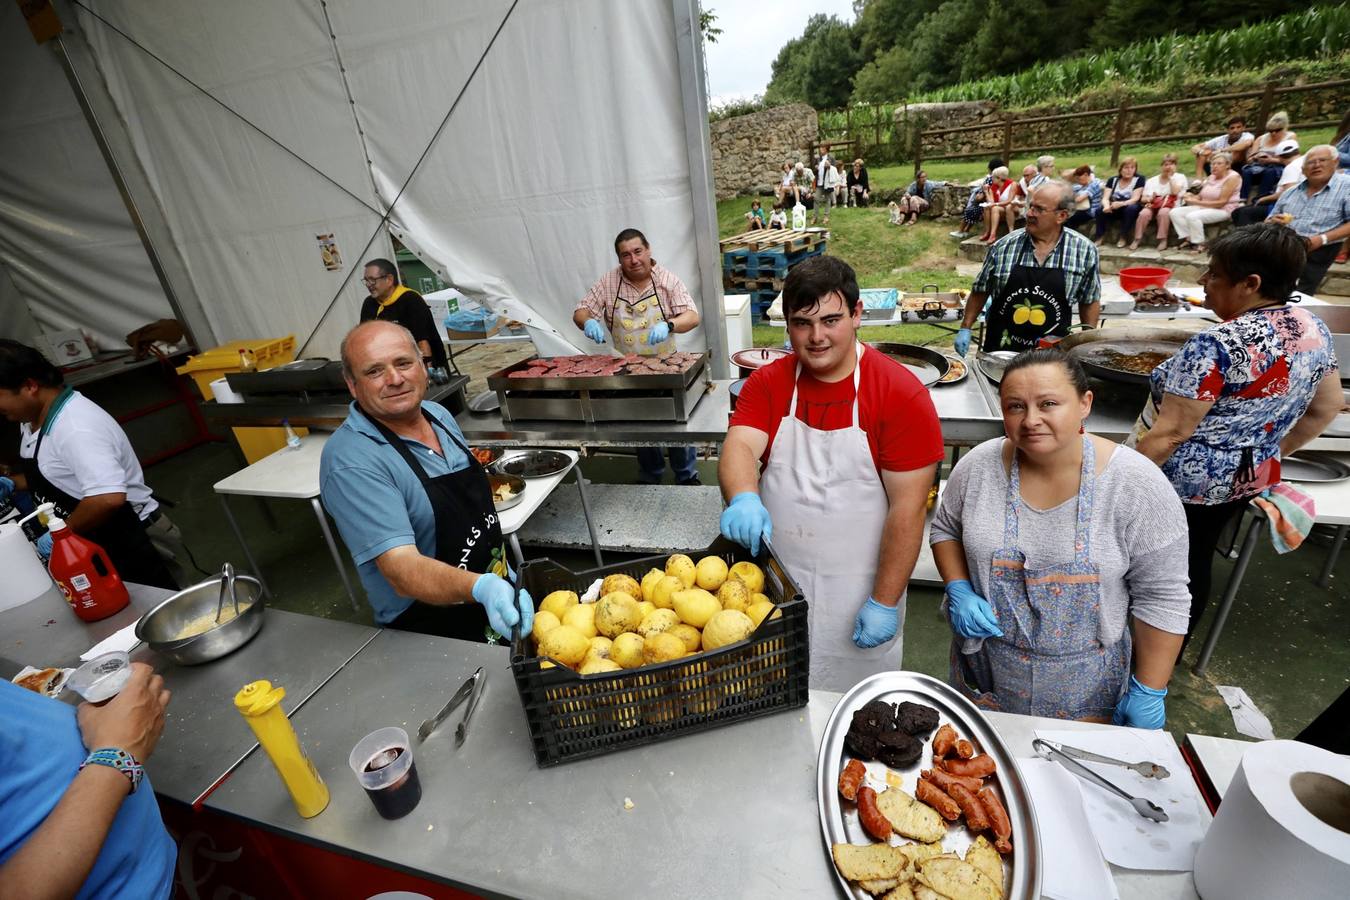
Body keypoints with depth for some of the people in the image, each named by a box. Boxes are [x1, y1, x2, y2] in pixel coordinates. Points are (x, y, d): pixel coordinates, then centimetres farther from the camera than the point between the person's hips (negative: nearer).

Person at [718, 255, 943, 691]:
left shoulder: (901, 394, -14)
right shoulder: (767, 383, -3)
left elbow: (907, 508, -15)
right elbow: (739, 446, -18)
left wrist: (885, 603, -13)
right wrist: (742, 498, -40)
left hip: (859, 590, -2)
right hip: (777, 585, 3)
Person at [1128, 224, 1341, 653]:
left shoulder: (1217, 346, -27)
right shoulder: (1313, 329, 0)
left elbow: (1169, 433, -27)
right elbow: (1326, 408, 11)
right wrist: (1270, 455, 20)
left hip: (1182, 481, -8)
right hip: (1247, 478, 8)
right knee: (1196, 562, 22)